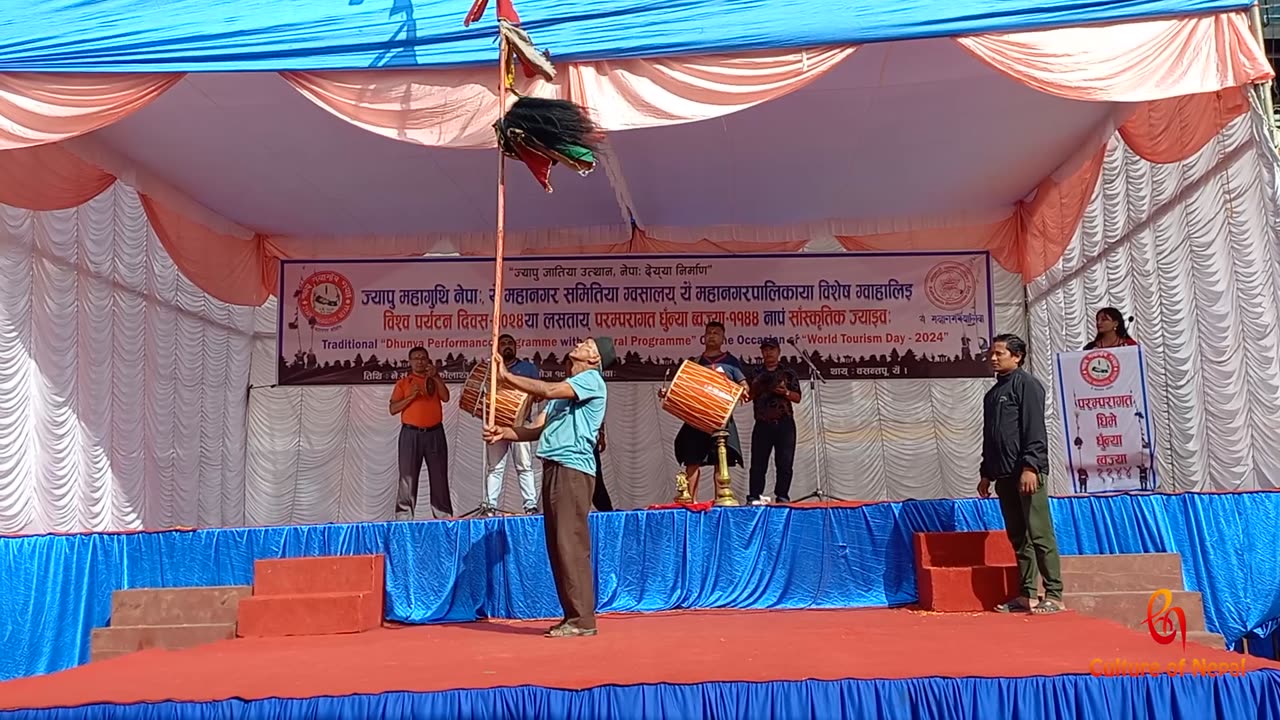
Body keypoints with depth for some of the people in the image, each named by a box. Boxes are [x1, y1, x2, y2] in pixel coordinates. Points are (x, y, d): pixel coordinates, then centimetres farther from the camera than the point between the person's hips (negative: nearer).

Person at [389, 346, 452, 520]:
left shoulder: (434, 380, 15)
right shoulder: (403, 383, 9)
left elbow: (446, 398, -3)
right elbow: (392, 409, 1)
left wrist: (436, 377, -10)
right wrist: (410, 397, -12)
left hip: (434, 433, 2)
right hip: (411, 434, -1)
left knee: (439, 476, 4)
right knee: (407, 477, -4)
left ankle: (444, 516, 8)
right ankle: (403, 518, -2)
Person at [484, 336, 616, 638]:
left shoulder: (591, 380, -3)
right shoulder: (563, 389, 24)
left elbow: (547, 390, -17)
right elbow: (536, 430, 19)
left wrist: (507, 376, -7)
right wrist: (503, 433, 3)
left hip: (573, 469, -9)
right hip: (554, 468, 9)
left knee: (571, 545, -10)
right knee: (557, 547, 9)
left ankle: (583, 620, -6)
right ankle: (572, 615, 16)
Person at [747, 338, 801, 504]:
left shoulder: (788, 373, 10)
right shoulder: (755, 375, 13)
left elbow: (797, 397, 6)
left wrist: (786, 392, -12)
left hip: (784, 424, 0)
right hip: (763, 424, 1)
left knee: (785, 463, -2)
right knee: (758, 463, -1)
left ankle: (782, 496, 4)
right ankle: (754, 497, 1)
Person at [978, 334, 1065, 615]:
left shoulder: (1026, 384, -4)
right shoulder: (992, 393, 20)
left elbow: (1035, 428, -13)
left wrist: (1030, 466, -20)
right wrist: (987, 473, 20)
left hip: (1027, 472, -8)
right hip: (1004, 475, 8)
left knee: (1040, 535, -6)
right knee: (1018, 538, 9)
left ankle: (1054, 596, -2)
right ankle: (1027, 595, 14)